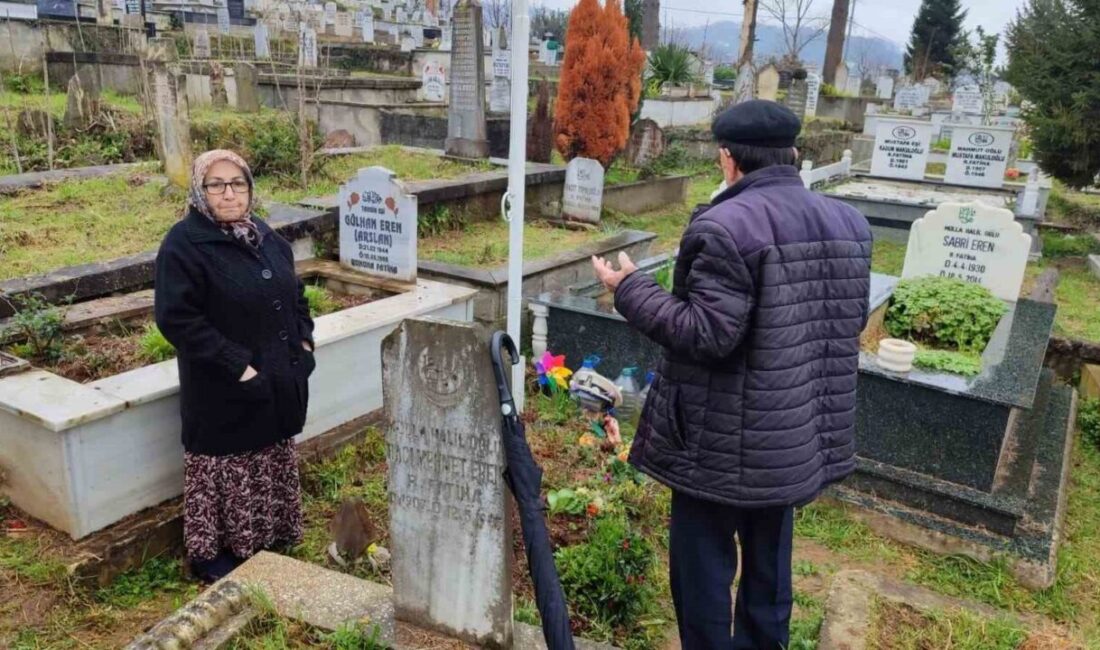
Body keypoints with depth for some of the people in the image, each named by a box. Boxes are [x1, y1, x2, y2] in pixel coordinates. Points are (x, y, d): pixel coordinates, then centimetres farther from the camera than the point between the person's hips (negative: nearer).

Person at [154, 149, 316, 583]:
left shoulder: (265, 236, 7)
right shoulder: (183, 244, -15)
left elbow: (295, 295, 17)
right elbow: (176, 319, -21)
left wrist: (304, 342, 3)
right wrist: (237, 366, -23)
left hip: (279, 381, 7)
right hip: (223, 392, -7)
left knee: (271, 463, 20)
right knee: (225, 469, 7)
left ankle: (267, 537, 39)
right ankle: (210, 553, 26)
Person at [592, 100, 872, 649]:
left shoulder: (724, 227, -21)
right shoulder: (848, 223, 5)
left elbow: (708, 335, -24)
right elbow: (853, 320, 11)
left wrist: (630, 290, -13)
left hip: (726, 440, -8)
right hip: (803, 434, 8)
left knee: (703, 568, 10)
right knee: (769, 563, 23)